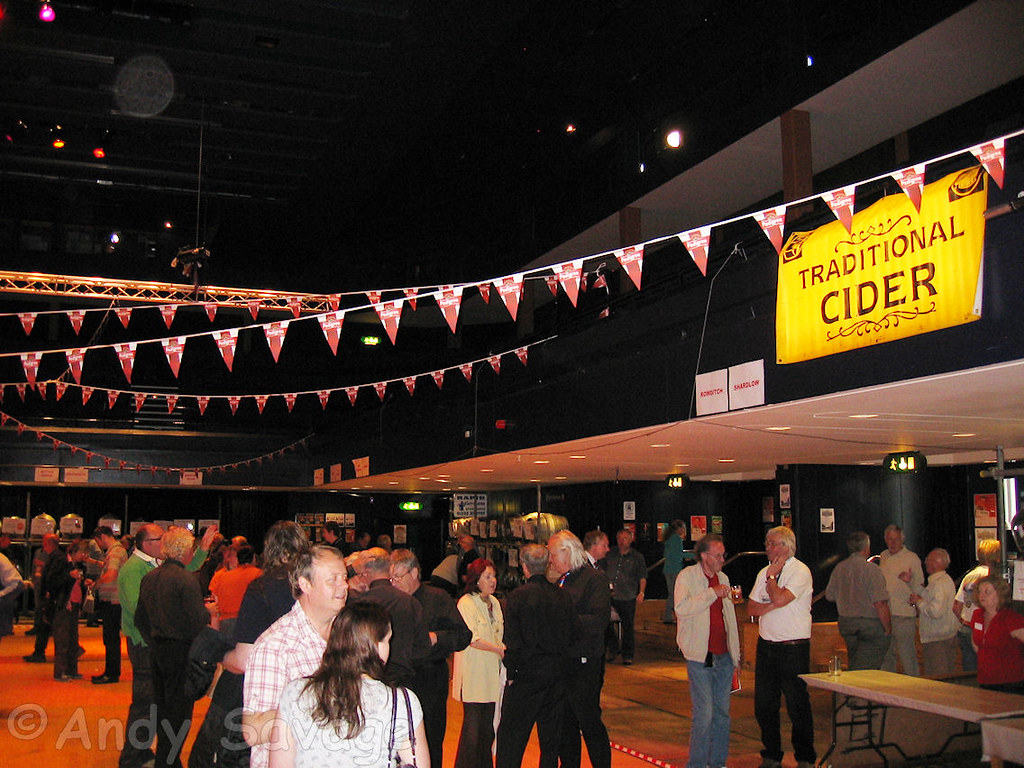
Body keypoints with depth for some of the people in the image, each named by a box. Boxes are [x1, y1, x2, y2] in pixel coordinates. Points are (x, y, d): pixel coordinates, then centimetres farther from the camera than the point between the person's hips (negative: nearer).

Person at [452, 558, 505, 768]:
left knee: (489, 724, 11)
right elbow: (471, 639, -16)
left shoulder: (494, 602, 12)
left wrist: (503, 651, 8)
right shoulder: (466, 603, -12)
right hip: (473, 672, -7)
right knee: (473, 725, -5)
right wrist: (499, 650, -13)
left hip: (492, 672, 7)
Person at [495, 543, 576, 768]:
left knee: (511, 734, 3)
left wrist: (511, 672, -3)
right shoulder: (562, 596, 0)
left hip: (527, 674, -4)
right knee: (550, 734, 14)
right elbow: (571, 636, 5)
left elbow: (513, 641, -12)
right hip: (557, 674, 5)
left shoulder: (518, 595, -12)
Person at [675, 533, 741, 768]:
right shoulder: (687, 576, -4)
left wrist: (736, 653, 21)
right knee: (704, 714, -8)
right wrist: (713, 593, -21)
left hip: (724, 656, 6)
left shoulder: (723, 578, 15)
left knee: (722, 713, 9)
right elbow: (681, 607, -22)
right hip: (701, 657, -6)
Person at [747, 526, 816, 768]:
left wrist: (771, 578, -6)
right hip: (766, 645, 6)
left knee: (797, 705, 1)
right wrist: (772, 606, -9)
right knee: (764, 704, 9)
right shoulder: (764, 572, 11)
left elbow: (780, 598, -22)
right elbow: (751, 607, 8)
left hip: (794, 648, -6)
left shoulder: (800, 571, -9)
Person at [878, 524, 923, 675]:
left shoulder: (912, 558, -5)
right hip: (884, 612, 6)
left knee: (907, 652, -5)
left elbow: (920, 586, -4)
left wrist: (910, 581, -21)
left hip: (904, 613, -6)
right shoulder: (883, 557, 13)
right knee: (886, 653, 12)